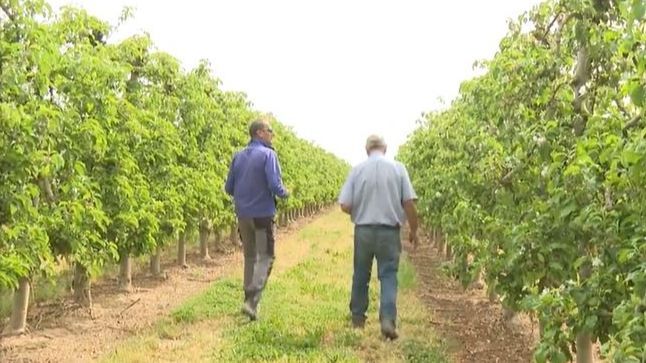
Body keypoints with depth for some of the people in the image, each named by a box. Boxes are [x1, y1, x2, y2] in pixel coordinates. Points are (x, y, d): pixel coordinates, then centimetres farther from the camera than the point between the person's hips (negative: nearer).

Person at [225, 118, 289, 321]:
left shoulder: (238, 156, 8)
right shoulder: (268, 154, -11)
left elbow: (229, 188, 10)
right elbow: (275, 185, -19)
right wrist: (284, 194, 1)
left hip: (243, 215, 6)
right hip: (263, 214, -6)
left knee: (250, 257, 17)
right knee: (265, 258, 0)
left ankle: (250, 300, 21)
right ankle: (252, 301, -13)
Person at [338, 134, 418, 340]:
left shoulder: (358, 170, -3)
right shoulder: (398, 168, -3)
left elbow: (345, 205, -6)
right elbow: (409, 203, -6)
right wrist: (414, 230, 5)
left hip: (363, 230, 1)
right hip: (389, 230, -1)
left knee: (361, 275, 16)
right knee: (388, 276, 3)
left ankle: (357, 317, 28)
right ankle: (388, 319, -12)